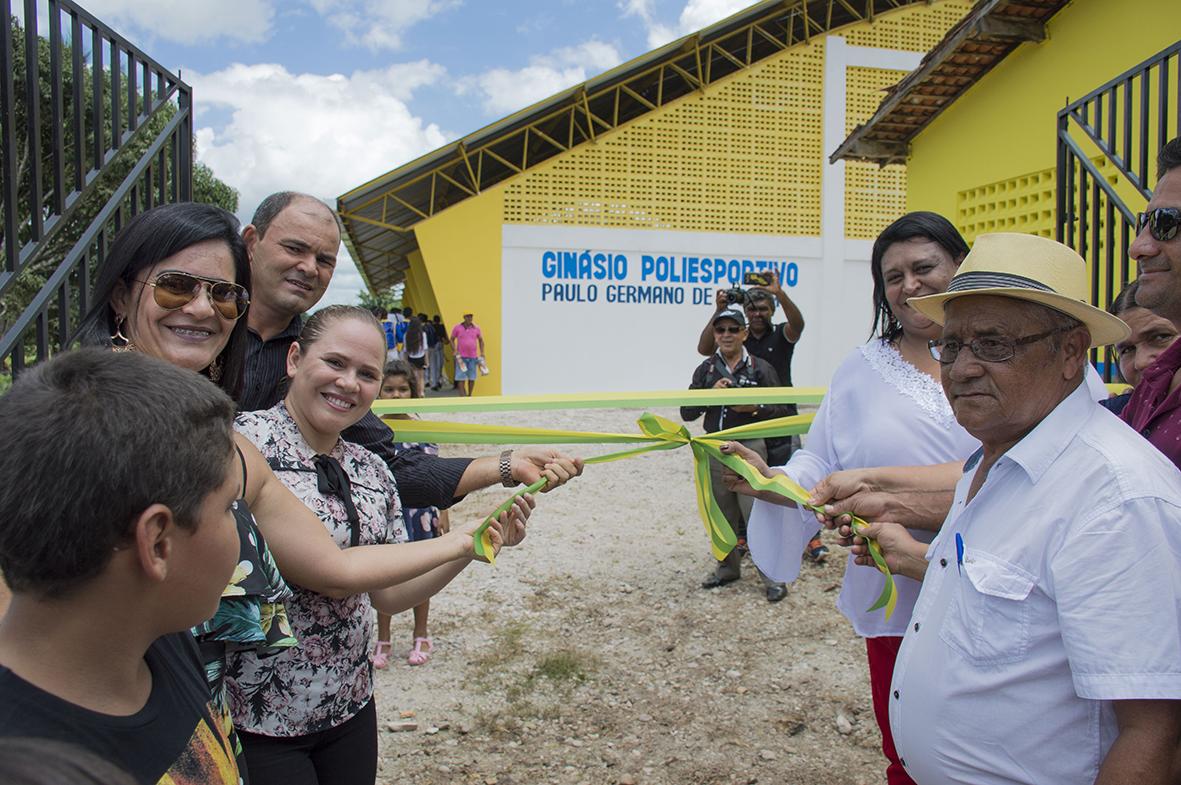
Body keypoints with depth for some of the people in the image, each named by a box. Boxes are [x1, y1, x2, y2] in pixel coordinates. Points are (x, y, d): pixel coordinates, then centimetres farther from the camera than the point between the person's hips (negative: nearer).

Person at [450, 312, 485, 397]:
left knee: (472, 377, 4)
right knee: (461, 377, -4)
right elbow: (452, 340, 6)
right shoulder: (457, 328, 0)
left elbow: (481, 340, 14)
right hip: (461, 356, -2)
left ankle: (469, 396, 16)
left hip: (473, 357, 2)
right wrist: (455, 351, -6)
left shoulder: (476, 328, 5)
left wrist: (482, 353, 7)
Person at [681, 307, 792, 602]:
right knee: (722, 515, 12)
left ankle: (773, 577, 3)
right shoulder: (705, 370, 8)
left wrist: (755, 408, -20)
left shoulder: (760, 368, -1)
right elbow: (686, 413, 3)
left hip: (749, 447, -4)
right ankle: (728, 568, 28)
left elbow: (780, 409, -1)